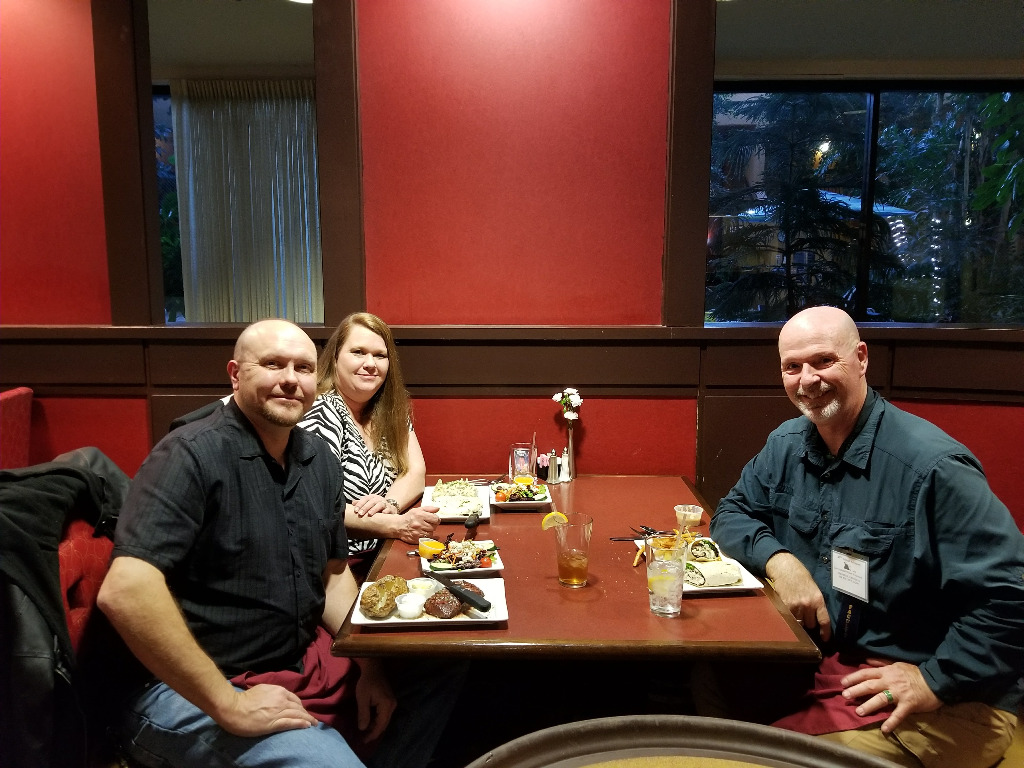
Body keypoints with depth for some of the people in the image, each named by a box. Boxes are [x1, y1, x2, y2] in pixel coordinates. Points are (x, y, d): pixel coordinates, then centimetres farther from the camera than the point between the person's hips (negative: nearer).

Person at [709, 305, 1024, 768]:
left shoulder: (931, 466, -20)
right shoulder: (787, 445, 3)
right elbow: (732, 513, 9)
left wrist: (935, 680, -19)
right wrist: (777, 560, -10)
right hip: (822, 661, 6)